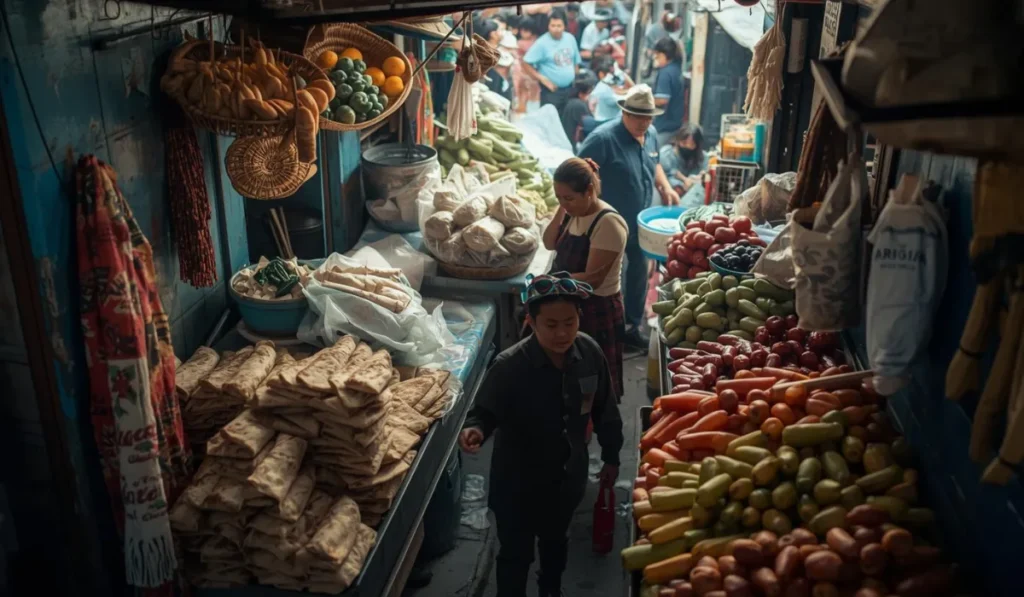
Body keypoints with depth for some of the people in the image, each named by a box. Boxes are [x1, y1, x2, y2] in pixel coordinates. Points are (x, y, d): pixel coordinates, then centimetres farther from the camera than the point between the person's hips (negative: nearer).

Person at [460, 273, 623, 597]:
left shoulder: (590, 352, -16)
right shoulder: (509, 366, -29)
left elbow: (604, 408, -2)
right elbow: (486, 411, -19)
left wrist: (611, 457, 9)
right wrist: (475, 428, -43)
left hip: (568, 474, 5)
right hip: (518, 481, -4)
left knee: (556, 539, 31)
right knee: (516, 553, 14)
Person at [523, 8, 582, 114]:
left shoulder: (570, 39, 4)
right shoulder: (542, 43, -13)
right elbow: (526, 63, -13)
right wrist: (543, 79, -13)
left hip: (570, 89, 6)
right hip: (551, 91, -6)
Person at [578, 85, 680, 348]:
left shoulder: (651, 135, 4)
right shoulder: (603, 138, -20)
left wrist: (665, 187, 5)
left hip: (640, 223, 7)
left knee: (639, 275, 18)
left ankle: (633, 326, 35)